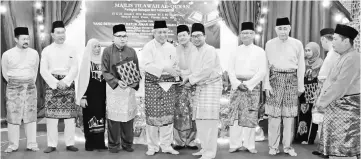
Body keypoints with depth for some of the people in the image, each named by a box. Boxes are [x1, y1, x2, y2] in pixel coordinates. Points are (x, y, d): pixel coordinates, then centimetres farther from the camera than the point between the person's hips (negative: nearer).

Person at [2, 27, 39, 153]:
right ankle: (13, 145, 9)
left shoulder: (34, 53, 2)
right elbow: (5, 73, 10)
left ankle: (31, 144, 9)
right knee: (13, 116, 0)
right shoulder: (7, 54, -2)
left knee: (30, 116, 3)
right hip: (14, 87, -1)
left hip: (30, 87, 1)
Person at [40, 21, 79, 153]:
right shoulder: (47, 50, 6)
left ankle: (70, 143, 7)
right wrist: (56, 83, -11)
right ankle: (52, 144, 7)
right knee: (51, 115, -2)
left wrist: (65, 81, -12)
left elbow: (74, 68, 1)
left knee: (70, 116, -1)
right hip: (51, 84, 0)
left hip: (68, 84, 1)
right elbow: (43, 70, -1)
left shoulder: (71, 50, 8)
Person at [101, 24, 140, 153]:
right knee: (114, 117, 0)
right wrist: (117, 81, -17)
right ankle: (113, 145, 15)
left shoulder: (131, 51, 4)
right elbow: (105, 71, -4)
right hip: (113, 88, -2)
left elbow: (137, 70, 9)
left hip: (129, 88, 2)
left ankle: (127, 144, 20)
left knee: (128, 116, 5)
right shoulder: (107, 51, -3)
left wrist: (135, 82, -10)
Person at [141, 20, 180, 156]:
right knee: (153, 115, -1)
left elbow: (175, 65, 17)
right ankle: (152, 146, 13)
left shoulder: (171, 48, 12)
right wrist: (166, 69, -22)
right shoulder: (148, 47, -4)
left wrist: (176, 72, -3)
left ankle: (166, 145, 18)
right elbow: (147, 65, -16)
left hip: (169, 84, 4)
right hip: (153, 84, -4)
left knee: (168, 115, 6)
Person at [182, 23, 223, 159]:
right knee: (200, 120, 11)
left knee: (209, 120, -8)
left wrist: (191, 80, -11)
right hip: (200, 87, 9)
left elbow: (206, 71, -19)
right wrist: (190, 79, 2)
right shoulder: (197, 52, 17)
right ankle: (205, 148, 22)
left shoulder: (210, 50, -10)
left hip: (211, 86, -9)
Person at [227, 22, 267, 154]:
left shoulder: (259, 51, 5)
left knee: (251, 116, -1)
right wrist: (237, 83, -10)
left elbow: (262, 71, -3)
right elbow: (230, 69, 5)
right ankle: (235, 144, 4)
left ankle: (249, 144, 7)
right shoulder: (235, 51, 11)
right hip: (237, 85, 1)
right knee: (236, 114, -2)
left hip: (253, 85, -1)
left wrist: (249, 84, -11)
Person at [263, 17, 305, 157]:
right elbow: (266, 66, 2)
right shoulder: (269, 44, 3)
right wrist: (267, 85, -5)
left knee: (289, 114, 4)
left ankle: (287, 146, 15)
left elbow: (301, 66, 6)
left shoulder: (297, 44, 3)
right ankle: (273, 146, 10)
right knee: (274, 114, 0)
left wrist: (300, 86, 6)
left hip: (291, 79, 1)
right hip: (275, 78, 0)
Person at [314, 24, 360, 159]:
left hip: (346, 107, -9)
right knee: (335, 146, 14)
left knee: (344, 148, -4)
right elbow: (331, 82, 15)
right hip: (336, 105, 9)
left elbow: (340, 87, -21)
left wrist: (321, 103, -15)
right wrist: (321, 101, 7)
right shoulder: (343, 57, 15)